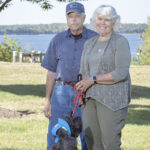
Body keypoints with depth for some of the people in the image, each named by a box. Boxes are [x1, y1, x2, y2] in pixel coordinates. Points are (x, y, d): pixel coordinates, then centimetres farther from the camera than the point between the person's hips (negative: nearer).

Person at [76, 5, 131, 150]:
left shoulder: (121, 42, -7)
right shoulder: (89, 43, 13)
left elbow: (121, 73, -17)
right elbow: (83, 73, 17)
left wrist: (93, 79, -15)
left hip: (113, 98, -6)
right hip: (91, 98, 6)